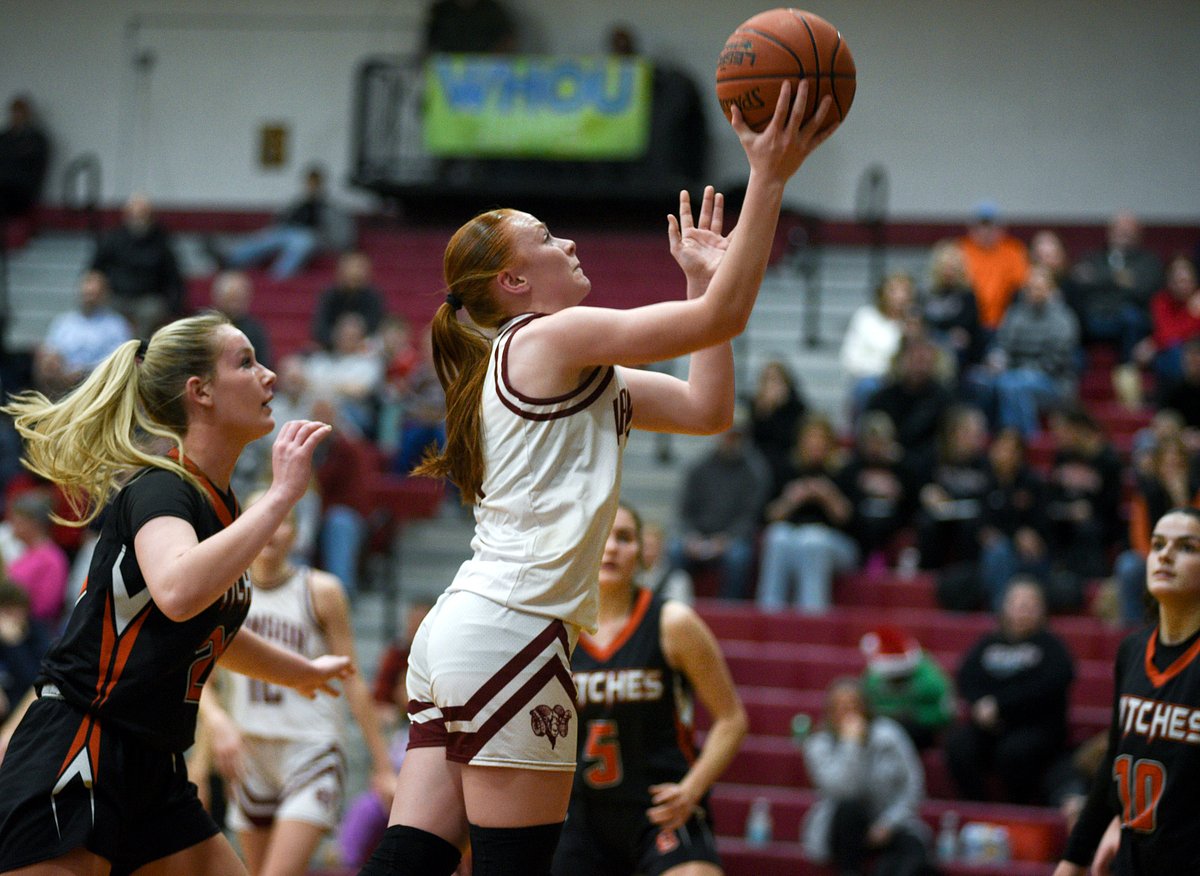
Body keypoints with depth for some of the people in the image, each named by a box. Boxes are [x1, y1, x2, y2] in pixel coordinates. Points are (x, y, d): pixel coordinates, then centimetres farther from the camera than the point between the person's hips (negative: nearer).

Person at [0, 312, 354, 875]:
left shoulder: (217, 503, 14)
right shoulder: (159, 489, -13)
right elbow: (178, 592, -38)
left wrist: (302, 672, 50)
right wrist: (282, 494, -32)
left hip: (153, 772, 10)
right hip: (71, 767, -10)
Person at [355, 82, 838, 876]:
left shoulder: (574, 370, 22)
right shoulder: (549, 338, -6)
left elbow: (707, 409, 22)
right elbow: (722, 317, -12)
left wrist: (705, 276, 21)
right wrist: (769, 178, -9)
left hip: (461, 632, 10)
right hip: (508, 631, -10)